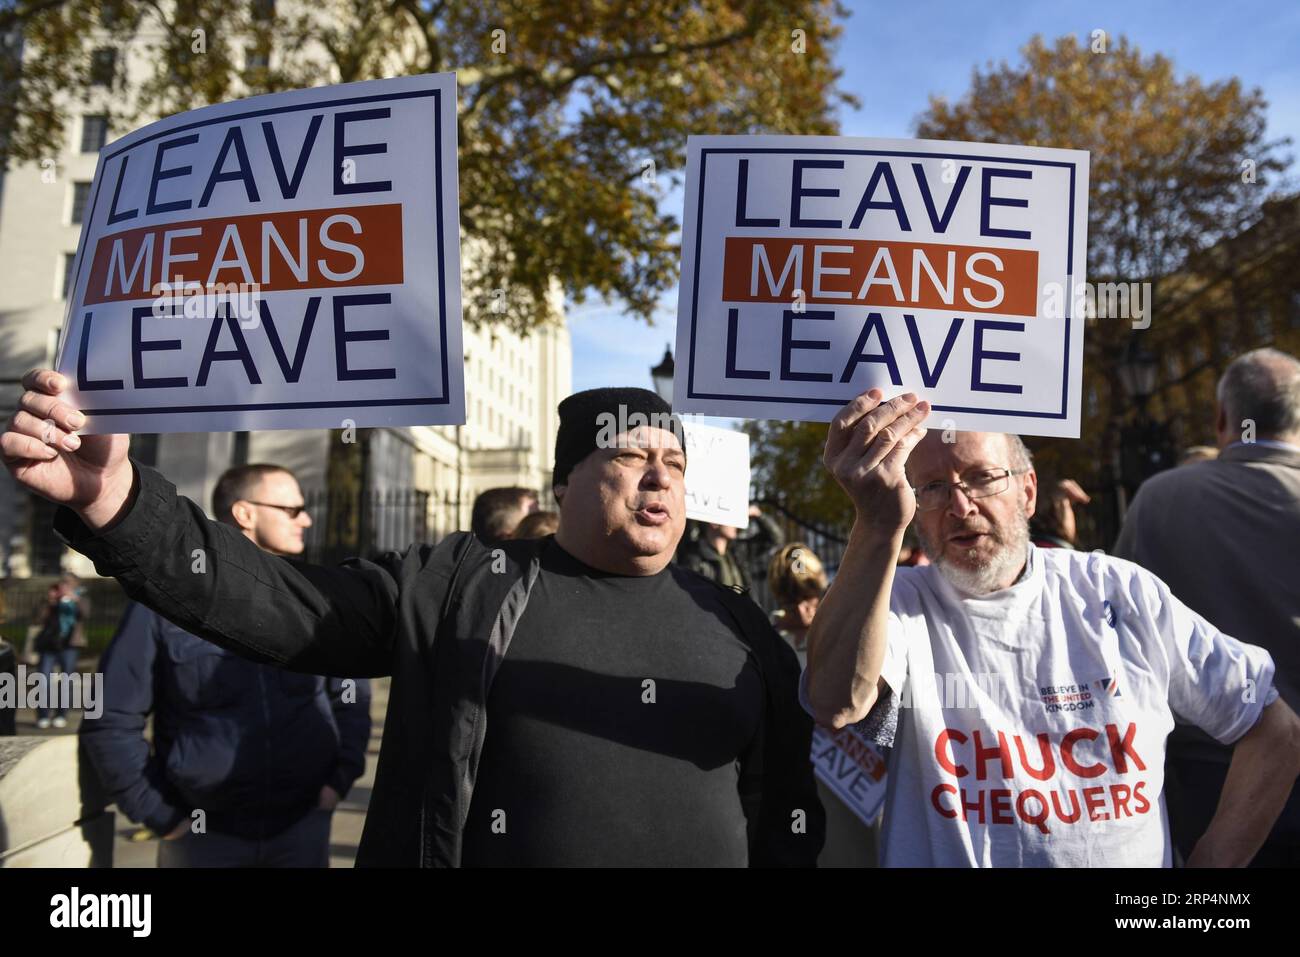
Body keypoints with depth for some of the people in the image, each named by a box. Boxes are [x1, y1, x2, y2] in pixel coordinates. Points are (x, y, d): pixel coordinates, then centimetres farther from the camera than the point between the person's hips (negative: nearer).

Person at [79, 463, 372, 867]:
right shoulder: (166, 603, -7)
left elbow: (353, 693, 9)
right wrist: (159, 814, -5)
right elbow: (112, 720, -4)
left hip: (302, 825, 2)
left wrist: (341, 778, 1)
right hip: (202, 833, -2)